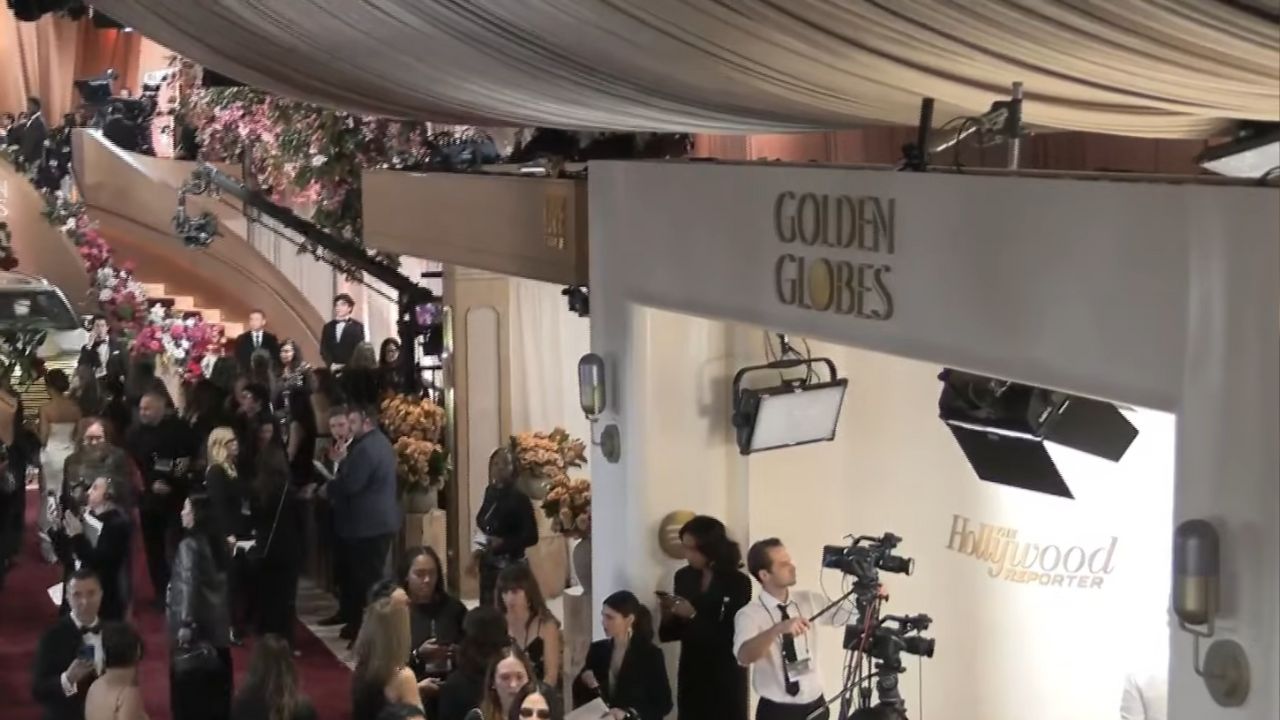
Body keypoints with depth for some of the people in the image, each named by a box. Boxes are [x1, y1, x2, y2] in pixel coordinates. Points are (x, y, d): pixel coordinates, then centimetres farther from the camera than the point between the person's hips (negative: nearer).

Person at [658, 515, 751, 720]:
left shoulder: (738, 583, -8)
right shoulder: (684, 577, 4)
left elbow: (732, 636, -14)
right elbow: (671, 633, 11)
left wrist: (694, 616, -20)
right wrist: (668, 614, -10)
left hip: (726, 678, -4)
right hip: (691, 675, 4)